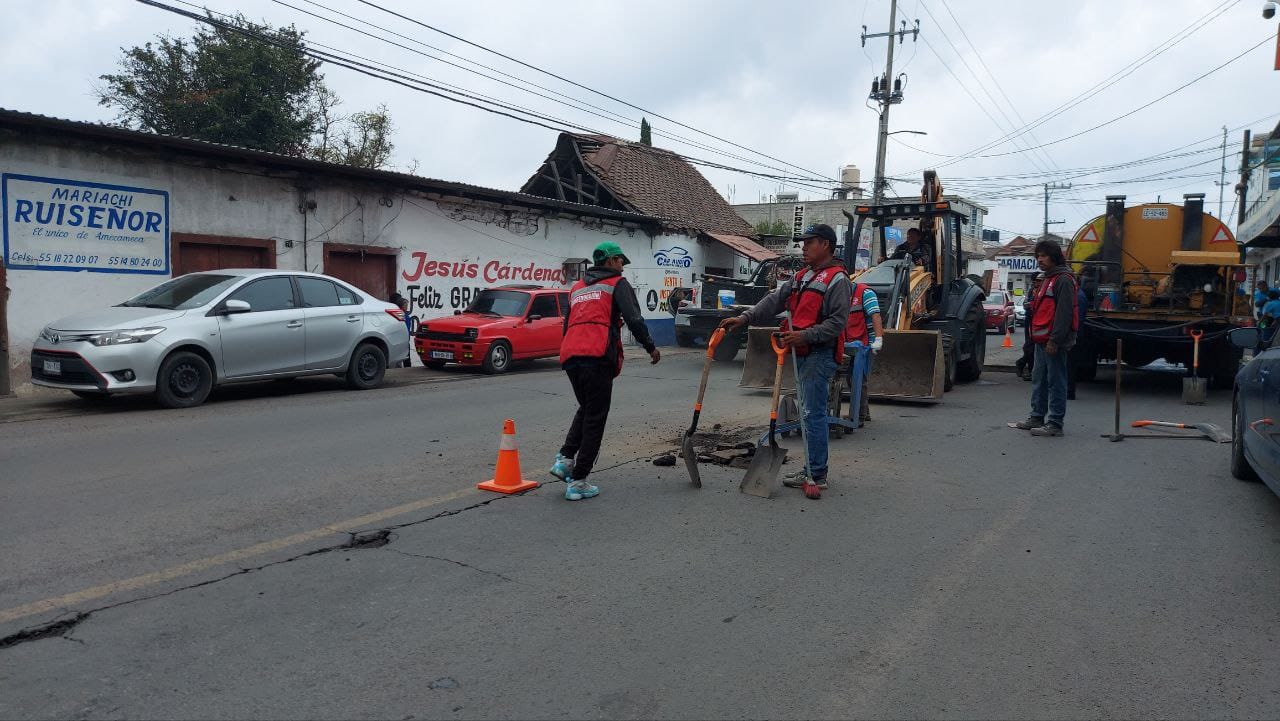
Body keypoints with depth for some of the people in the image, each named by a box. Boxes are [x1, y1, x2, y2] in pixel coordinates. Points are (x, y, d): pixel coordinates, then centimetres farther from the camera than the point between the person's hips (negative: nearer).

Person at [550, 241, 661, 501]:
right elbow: (634, 319, -5)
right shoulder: (617, 283, 8)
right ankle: (578, 482, 2)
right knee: (595, 419, 1)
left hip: (570, 356, 7)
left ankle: (565, 459, 10)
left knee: (585, 409, 25)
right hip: (598, 357, -7)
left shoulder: (577, 288, 28)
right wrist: (650, 347, 6)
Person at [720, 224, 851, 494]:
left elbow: (838, 322, -17)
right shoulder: (803, 276, 19)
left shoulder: (837, 280, -10)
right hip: (802, 353, 9)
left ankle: (816, 475, -2)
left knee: (813, 414, -9)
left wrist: (805, 335, -25)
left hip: (821, 355, -9)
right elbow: (775, 300, 13)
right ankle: (813, 470, 22)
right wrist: (744, 318, 3)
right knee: (810, 412, 14)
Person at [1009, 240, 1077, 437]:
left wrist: (1055, 340, -22)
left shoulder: (1063, 280, -12)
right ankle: (1037, 418, 25)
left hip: (1053, 342, -10)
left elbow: (1064, 312, -20)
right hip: (1042, 340, 10)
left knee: (1056, 382, -4)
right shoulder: (1048, 279, 21)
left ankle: (1055, 423, 0)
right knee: (1038, 380, 15)